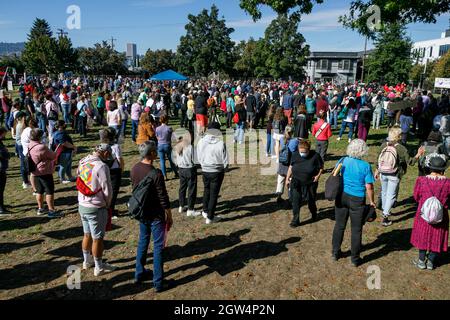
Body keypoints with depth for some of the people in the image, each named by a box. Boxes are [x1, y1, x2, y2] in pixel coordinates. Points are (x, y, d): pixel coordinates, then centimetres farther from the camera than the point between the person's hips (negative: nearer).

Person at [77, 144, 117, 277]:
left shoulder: (82, 163, 2)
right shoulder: (101, 166, -21)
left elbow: (80, 184, 10)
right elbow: (107, 190, -18)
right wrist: (107, 203, -1)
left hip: (82, 205, 7)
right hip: (96, 208, -7)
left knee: (87, 234, 23)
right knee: (97, 238, 6)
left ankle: (87, 261, 39)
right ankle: (99, 267, 19)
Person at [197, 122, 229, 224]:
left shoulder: (201, 142, -7)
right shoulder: (220, 144, -19)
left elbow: (199, 158, 3)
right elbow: (225, 161, -13)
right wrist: (224, 169, 7)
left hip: (205, 171, 4)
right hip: (217, 172, -4)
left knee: (207, 190, 25)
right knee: (214, 194, 7)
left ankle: (205, 211, 40)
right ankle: (210, 217, 15)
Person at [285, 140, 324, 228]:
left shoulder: (315, 156, -16)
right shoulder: (295, 155, -7)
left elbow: (321, 167, -2)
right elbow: (291, 167, 6)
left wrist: (318, 175, -17)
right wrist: (287, 178, 6)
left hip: (310, 184, -1)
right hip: (296, 184, 1)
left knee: (311, 201, 17)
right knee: (295, 201, -5)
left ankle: (314, 213, 48)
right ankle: (295, 220, 7)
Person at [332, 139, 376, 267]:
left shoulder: (342, 161, -5)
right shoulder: (365, 166, -14)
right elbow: (369, 187, -14)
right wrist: (371, 202, 0)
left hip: (341, 197, 3)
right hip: (357, 199, -3)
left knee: (339, 225, 17)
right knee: (356, 229, 10)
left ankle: (335, 253, 29)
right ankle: (355, 259, 21)